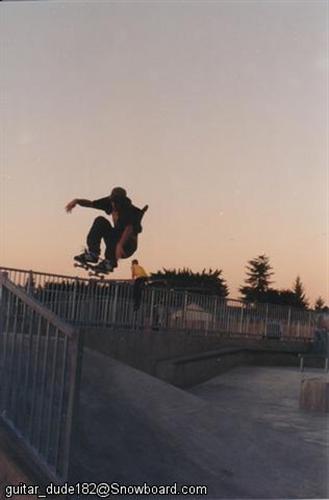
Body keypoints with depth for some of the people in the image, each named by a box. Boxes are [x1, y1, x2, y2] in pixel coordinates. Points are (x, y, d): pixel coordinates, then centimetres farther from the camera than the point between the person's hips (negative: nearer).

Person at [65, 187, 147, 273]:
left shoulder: (130, 210, -24)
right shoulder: (111, 201, -4)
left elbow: (129, 228, -39)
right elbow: (91, 203, -1)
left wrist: (120, 245, -52)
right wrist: (76, 201, -18)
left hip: (128, 246, -7)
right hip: (117, 238, 7)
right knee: (100, 221, -12)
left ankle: (109, 262, -21)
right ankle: (92, 254, -17)